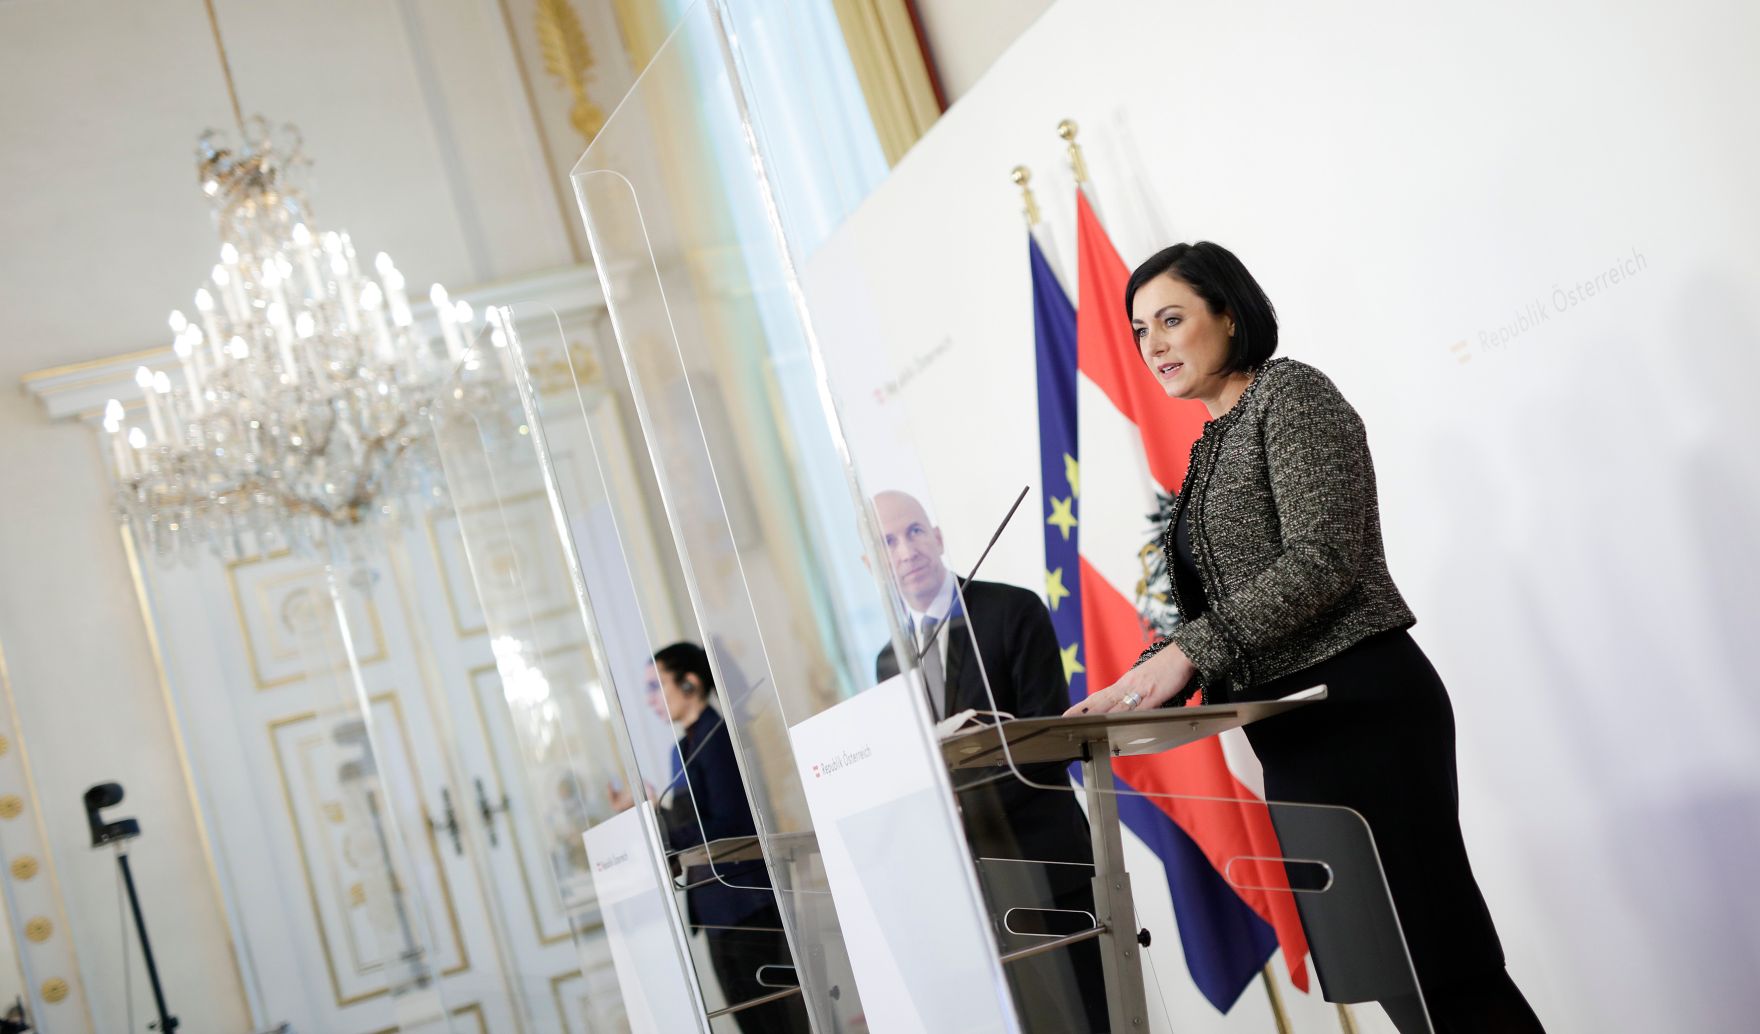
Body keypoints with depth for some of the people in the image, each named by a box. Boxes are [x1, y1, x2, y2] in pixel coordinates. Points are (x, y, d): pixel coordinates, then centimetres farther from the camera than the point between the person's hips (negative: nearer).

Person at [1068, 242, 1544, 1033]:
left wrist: (1187, 651, -21)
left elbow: (1321, 559, -17)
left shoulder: (1290, 392, -4)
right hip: (1293, 731, 9)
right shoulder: (1212, 449, 20)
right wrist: (1142, 686, 2)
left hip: (1359, 706, -9)